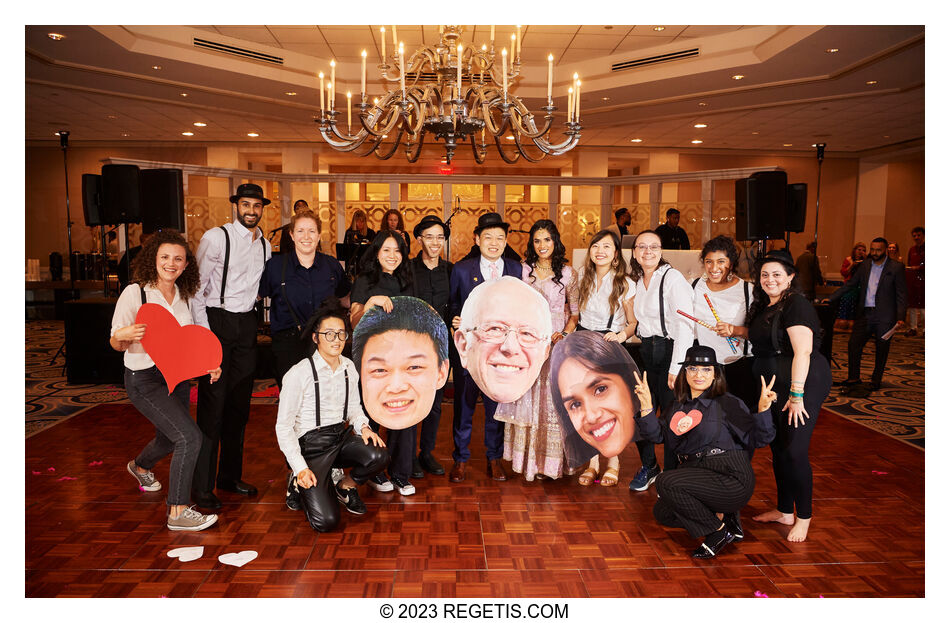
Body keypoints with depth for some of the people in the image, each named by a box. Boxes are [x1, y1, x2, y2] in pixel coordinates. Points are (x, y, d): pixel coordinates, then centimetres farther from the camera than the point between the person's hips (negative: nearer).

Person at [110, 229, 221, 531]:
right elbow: (116, 344, -8)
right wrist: (123, 335, -32)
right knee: (190, 437, -19)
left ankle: (140, 466, 59)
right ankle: (178, 512, -5)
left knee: (169, 440, 23)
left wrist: (208, 365, -2)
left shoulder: (183, 295, 4)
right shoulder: (134, 293, -13)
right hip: (144, 380, -7)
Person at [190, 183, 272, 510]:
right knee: (212, 404, -6)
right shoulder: (216, 237, -8)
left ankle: (230, 476, 26)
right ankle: (203, 486, 5)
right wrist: (203, 332, -16)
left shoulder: (264, 244, 11)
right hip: (217, 321, -6)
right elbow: (196, 286, -10)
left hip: (247, 324, 6)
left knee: (239, 403, 12)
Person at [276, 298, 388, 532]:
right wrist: (300, 468, -16)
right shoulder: (299, 374, -14)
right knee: (326, 521, -18)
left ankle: (345, 486, 7)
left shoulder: (349, 368, 4)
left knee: (379, 456, -26)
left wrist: (363, 427, -5)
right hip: (311, 444, -5)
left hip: (342, 436, 5)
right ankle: (300, 485, 16)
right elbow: (283, 427, -10)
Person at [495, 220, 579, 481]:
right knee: (524, 398, 5)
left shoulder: (567, 273, 2)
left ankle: (550, 461, 14)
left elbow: (576, 311, 5)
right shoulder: (523, 270, 6)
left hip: (555, 344, -2)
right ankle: (525, 459, 18)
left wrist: (565, 334, -11)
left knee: (552, 400, 1)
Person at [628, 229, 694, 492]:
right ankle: (648, 467, 30)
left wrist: (676, 367, -20)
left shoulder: (672, 278, -12)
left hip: (670, 350, -7)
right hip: (646, 352, 7)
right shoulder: (638, 280, 11)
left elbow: (685, 325, -17)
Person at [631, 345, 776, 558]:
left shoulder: (726, 403, -7)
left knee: (667, 482, -24)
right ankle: (724, 515, 13)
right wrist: (646, 405, -6)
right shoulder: (678, 406, 11)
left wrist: (763, 409, -25)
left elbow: (756, 439, -10)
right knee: (662, 513, 6)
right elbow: (657, 435, 5)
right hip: (695, 475, 8)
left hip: (730, 479, -8)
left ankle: (719, 530, -7)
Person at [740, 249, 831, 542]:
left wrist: (796, 394, -26)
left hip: (803, 383, -9)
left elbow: (803, 351, -23)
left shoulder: (797, 305, -16)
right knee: (778, 447, 15)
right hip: (773, 386, 9)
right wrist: (736, 330, 11)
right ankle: (784, 510, 30)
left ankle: (803, 517, 12)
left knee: (794, 451, -6)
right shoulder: (765, 306, 11)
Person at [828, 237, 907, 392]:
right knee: (853, 344, 1)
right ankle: (854, 377, 16)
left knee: (881, 350, 6)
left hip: (884, 317, -4)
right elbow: (849, 285, 14)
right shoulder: (865, 266, 9)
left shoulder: (896, 268, -4)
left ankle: (876, 381, 21)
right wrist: (831, 298, 6)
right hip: (865, 314, 4)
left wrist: (900, 318, -13)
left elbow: (901, 295, -5)